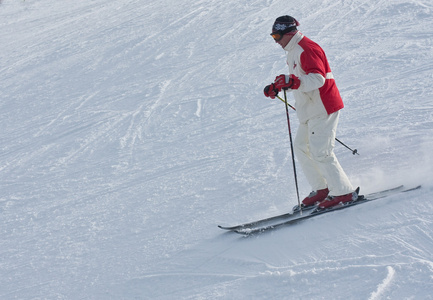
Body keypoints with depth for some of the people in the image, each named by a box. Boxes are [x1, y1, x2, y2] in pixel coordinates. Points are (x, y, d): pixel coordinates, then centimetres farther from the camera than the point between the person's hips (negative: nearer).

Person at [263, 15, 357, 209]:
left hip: (322, 108, -11)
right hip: (310, 111, 11)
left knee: (320, 153, -10)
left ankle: (344, 193, -2)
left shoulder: (307, 49, -17)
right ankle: (322, 189, 17)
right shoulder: (294, 51, 16)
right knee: (301, 147, 11)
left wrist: (291, 82, -42)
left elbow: (317, 79, -29)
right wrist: (277, 87, 16)